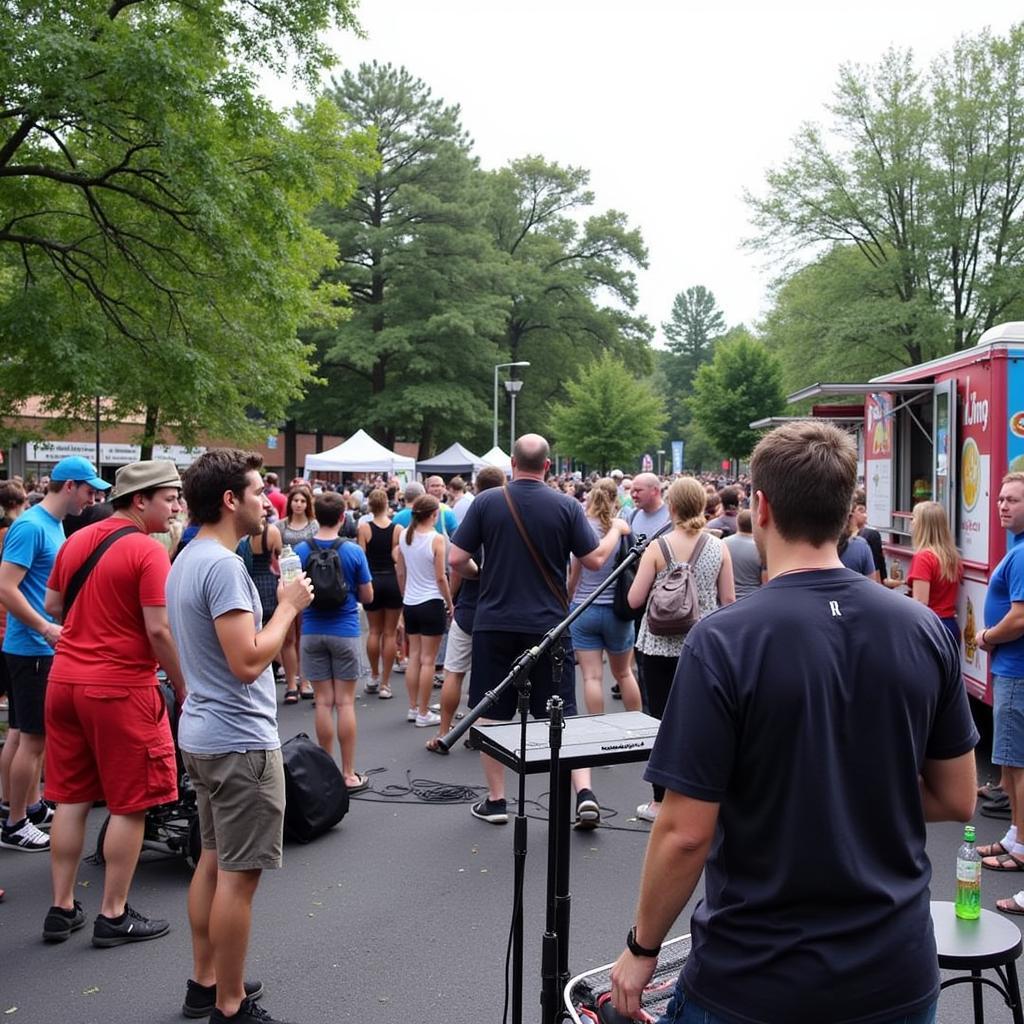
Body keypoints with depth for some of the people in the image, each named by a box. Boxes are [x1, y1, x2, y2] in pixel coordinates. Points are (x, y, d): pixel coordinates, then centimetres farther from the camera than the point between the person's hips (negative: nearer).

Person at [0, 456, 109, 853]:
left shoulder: (54, 525, 10)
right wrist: (48, 630, -21)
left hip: (45, 647, 9)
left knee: (39, 734, 17)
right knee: (33, 737, -1)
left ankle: (33, 807, 30)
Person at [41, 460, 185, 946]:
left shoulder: (76, 540, 8)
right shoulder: (148, 550, -15)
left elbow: (51, 605, 17)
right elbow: (159, 630, -18)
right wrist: (184, 688, -7)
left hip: (64, 679, 7)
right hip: (121, 687, -7)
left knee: (71, 799, 15)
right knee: (129, 805, 5)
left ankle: (62, 909, 23)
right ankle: (113, 916, 13)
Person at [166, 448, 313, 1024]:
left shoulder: (187, 559, 10)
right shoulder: (223, 565, -21)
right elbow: (248, 662, -25)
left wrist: (285, 607, 10)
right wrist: (289, 606, -14)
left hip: (203, 733, 10)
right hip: (240, 739, -10)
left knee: (214, 860, 19)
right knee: (239, 873, 0)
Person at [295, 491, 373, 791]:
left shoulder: (301, 551, -4)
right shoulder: (353, 552, -9)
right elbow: (367, 596, -3)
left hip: (312, 632, 2)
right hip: (345, 631, -2)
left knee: (323, 702, 8)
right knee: (345, 702, 3)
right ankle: (349, 774, 7)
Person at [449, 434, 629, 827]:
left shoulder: (487, 501, -5)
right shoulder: (566, 506, -4)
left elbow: (456, 559, -6)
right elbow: (595, 559, 0)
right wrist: (617, 530, 19)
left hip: (494, 623, 0)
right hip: (548, 625, 1)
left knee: (492, 714, 11)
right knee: (562, 714, 10)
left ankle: (496, 801, 19)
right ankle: (584, 793, 1)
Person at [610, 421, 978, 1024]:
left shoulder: (724, 641, -20)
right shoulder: (925, 631, -7)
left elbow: (686, 833, -18)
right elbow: (957, 799, 2)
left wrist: (642, 947, -3)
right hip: (898, 974, 4)